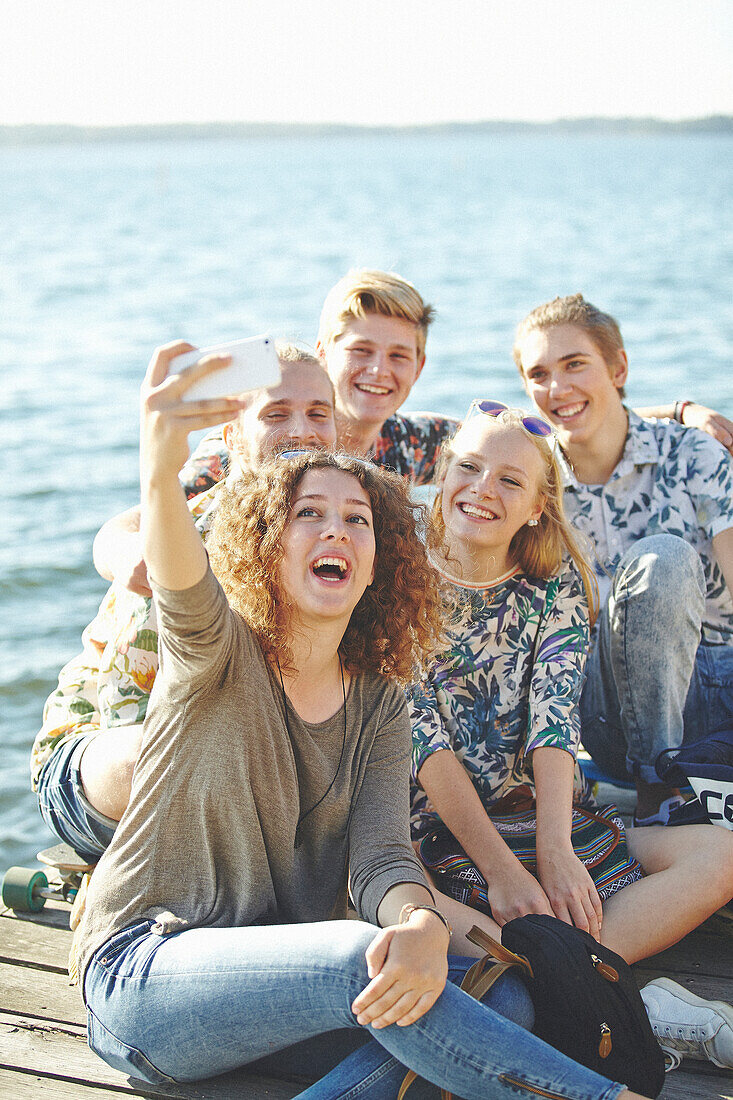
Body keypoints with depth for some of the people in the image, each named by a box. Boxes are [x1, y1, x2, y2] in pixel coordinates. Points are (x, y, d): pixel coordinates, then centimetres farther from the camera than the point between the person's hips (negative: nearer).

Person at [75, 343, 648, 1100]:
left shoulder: (378, 705, 7)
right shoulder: (215, 655, -6)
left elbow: (378, 858, -6)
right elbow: (185, 591, -31)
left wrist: (422, 925, -32)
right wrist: (159, 472, -55)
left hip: (286, 976, 5)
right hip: (143, 968, -5)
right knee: (362, 955, -33)